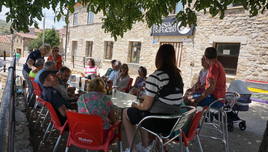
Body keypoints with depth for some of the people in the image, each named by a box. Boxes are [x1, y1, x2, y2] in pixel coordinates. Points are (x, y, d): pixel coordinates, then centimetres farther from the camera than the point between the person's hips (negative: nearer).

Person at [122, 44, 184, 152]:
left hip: (158, 122, -7)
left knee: (126, 112, 16)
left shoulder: (155, 78, -20)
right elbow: (169, 100, 10)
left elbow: (146, 106, -16)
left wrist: (135, 105, 6)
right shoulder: (178, 76, 2)